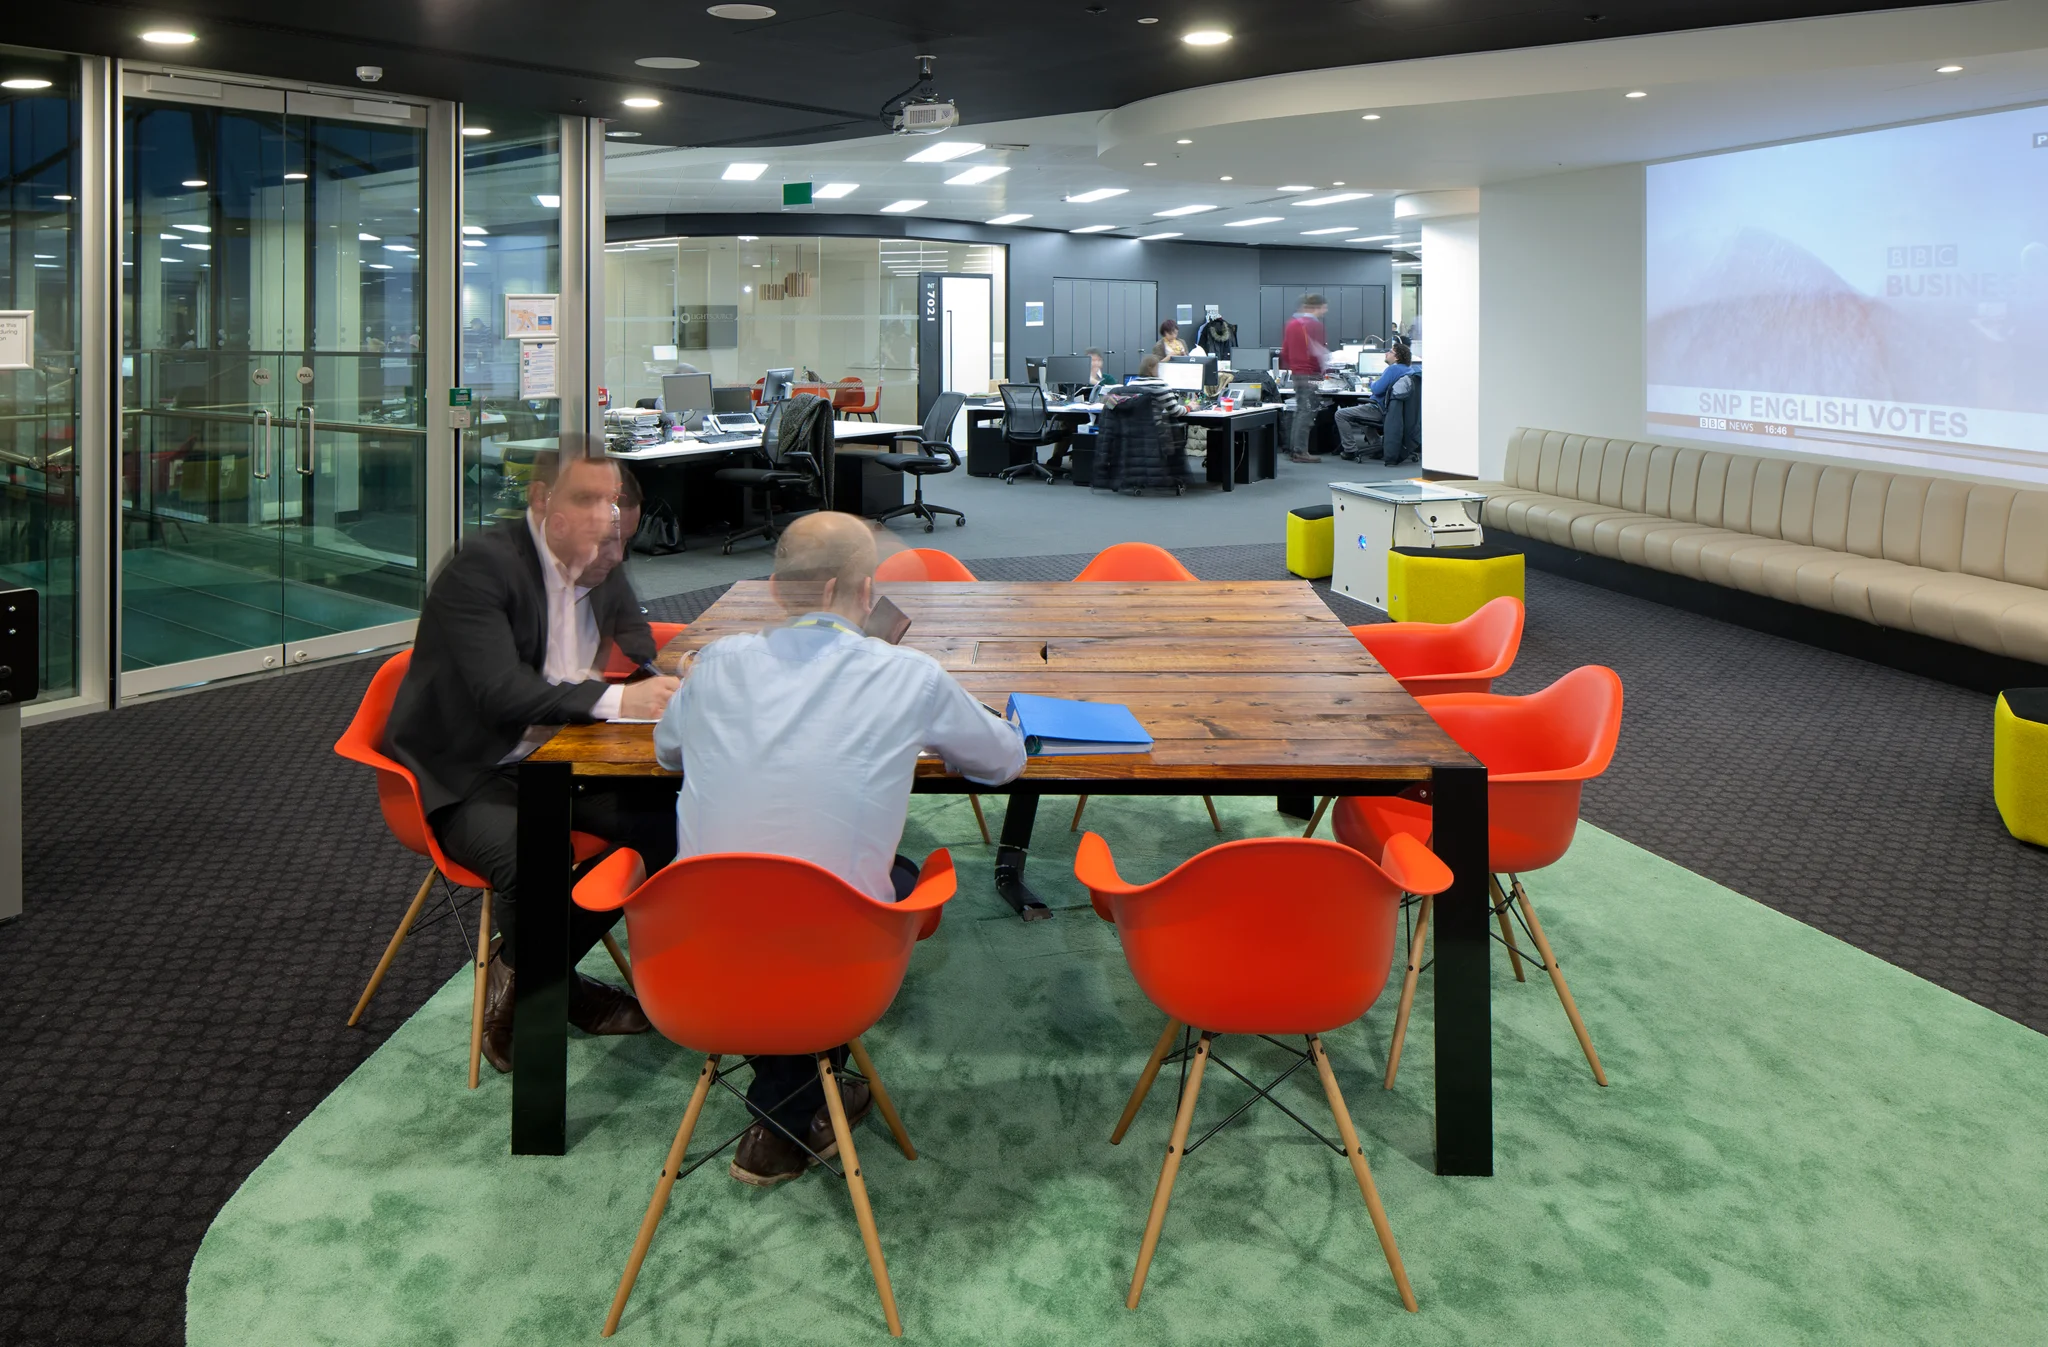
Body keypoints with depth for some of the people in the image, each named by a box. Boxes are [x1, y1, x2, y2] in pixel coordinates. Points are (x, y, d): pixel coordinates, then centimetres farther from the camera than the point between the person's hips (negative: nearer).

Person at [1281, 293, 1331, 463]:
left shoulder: (1291, 323, 13)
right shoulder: (1313, 324, -13)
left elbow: (1284, 351, 18)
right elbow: (1318, 351, -17)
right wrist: (1326, 366, -5)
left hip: (1296, 373, 9)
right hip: (1311, 374, -8)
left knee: (1299, 411, 15)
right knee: (1307, 412, -6)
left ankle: (1292, 450, 16)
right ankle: (1300, 451, -8)